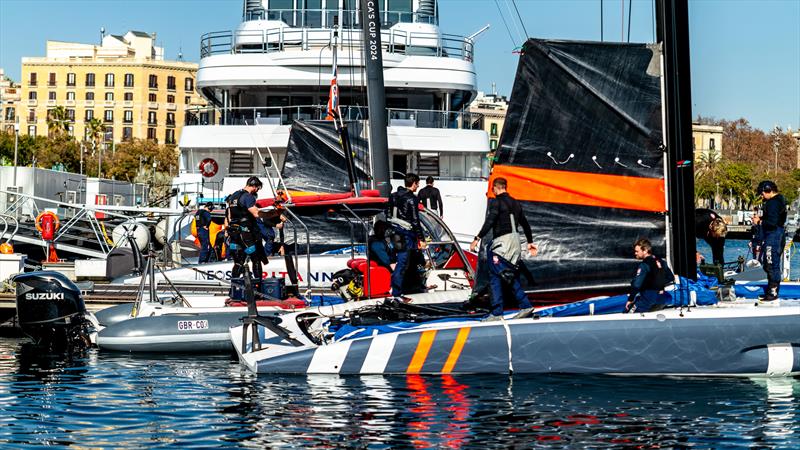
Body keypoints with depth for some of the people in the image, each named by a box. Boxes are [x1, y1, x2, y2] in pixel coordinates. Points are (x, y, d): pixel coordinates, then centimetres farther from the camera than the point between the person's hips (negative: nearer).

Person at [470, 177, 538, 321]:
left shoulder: (496, 202, -7)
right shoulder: (515, 203, 16)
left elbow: (489, 222, -19)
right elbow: (525, 224, 23)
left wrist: (477, 238, -21)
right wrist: (530, 242, 32)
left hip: (501, 242, -7)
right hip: (515, 241, 8)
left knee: (495, 277, -4)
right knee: (512, 276, 16)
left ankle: (497, 313, -8)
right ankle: (525, 305, 8)